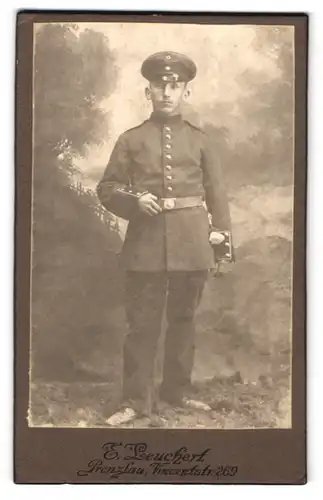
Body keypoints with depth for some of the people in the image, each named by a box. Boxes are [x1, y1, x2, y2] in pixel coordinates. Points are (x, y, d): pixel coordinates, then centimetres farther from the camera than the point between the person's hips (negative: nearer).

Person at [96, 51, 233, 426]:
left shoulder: (200, 140, 10)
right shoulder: (130, 139, 7)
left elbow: (216, 191, 10)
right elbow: (107, 188, 7)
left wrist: (221, 231, -2)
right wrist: (135, 201, -11)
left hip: (192, 241, 2)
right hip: (145, 240, -1)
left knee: (183, 318, 11)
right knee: (141, 322, 0)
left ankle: (177, 391, 26)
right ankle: (136, 400, 9)